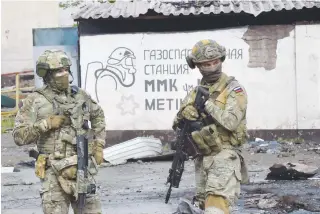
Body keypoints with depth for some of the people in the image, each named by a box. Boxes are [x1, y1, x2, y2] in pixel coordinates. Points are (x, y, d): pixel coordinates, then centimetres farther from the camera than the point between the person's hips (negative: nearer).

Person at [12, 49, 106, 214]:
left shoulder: (79, 95, 8)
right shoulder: (34, 102, -3)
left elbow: (98, 116, 27)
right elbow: (19, 136, -8)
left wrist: (99, 145, 17)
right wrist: (46, 124, -15)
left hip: (82, 169, 4)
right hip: (54, 171, -4)